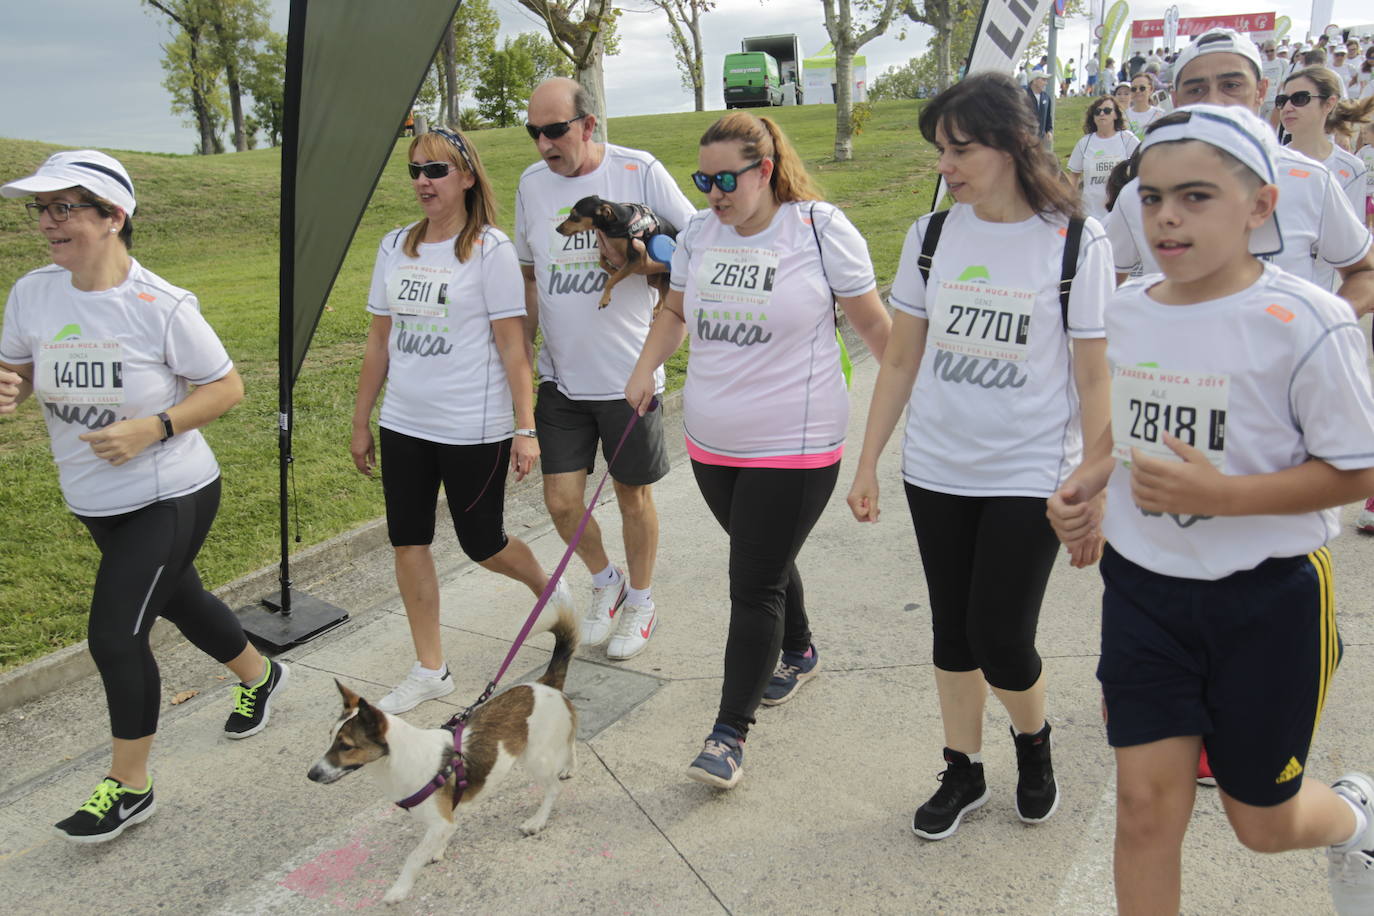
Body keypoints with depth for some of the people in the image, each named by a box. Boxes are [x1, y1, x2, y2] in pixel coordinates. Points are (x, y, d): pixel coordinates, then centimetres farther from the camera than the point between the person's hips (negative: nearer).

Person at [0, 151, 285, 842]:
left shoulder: (162, 307, -19)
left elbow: (227, 387, -11)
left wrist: (152, 428, -23)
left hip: (169, 497, -6)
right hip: (95, 500, 6)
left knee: (114, 635, -6)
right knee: (178, 600, 23)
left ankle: (128, 786, 15)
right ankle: (258, 676, 51)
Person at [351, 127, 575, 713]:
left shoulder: (489, 248, -9)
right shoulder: (394, 247, 7)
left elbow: (512, 346, -11)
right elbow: (379, 340, 12)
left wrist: (525, 428, -14)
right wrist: (361, 422, 13)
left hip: (473, 429, -5)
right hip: (403, 426, 6)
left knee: (481, 544, 5)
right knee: (408, 542, 7)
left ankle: (549, 588, 38)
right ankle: (429, 670, 21)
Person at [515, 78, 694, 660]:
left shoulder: (640, 172, -8)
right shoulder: (531, 183, 5)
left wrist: (645, 262, -22)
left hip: (629, 373, -3)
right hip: (560, 375, 4)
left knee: (633, 497, 10)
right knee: (561, 500, 2)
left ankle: (640, 601, 33)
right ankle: (605, 581, 32)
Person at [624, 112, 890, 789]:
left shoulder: (822, 230, -9)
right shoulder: (698, 233, 5)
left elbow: (874, 326, -3)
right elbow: (675, 311, 19)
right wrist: (645, 370, 5)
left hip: (793, 446, -5)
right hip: (711, 443, 6)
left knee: (754, 585, -3)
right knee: (766, 561, 21)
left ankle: (730, 732, 8)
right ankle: (798, 653, 48)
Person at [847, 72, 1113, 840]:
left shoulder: (1076, 244, -9)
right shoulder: (931, 236, 1)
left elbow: (1093, 379, -6)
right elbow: (901, 359, 6)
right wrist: (868, 463, 4)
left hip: (1030, 475, -3)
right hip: (936, 471, 4)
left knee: (1001, 642, -3)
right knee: (952, 629, 12)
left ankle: (1034, 741, 31)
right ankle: (964, 771, 33)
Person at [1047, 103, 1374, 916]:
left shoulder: (1304, 322, -17)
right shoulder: (1129, 309, 1)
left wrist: (1219, 495, -28)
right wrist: (1088, 482, -4)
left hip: (1267, 597, -4)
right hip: (1144, 586, 4)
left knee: (1263, 820, 14)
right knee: (1146, 802, 4)